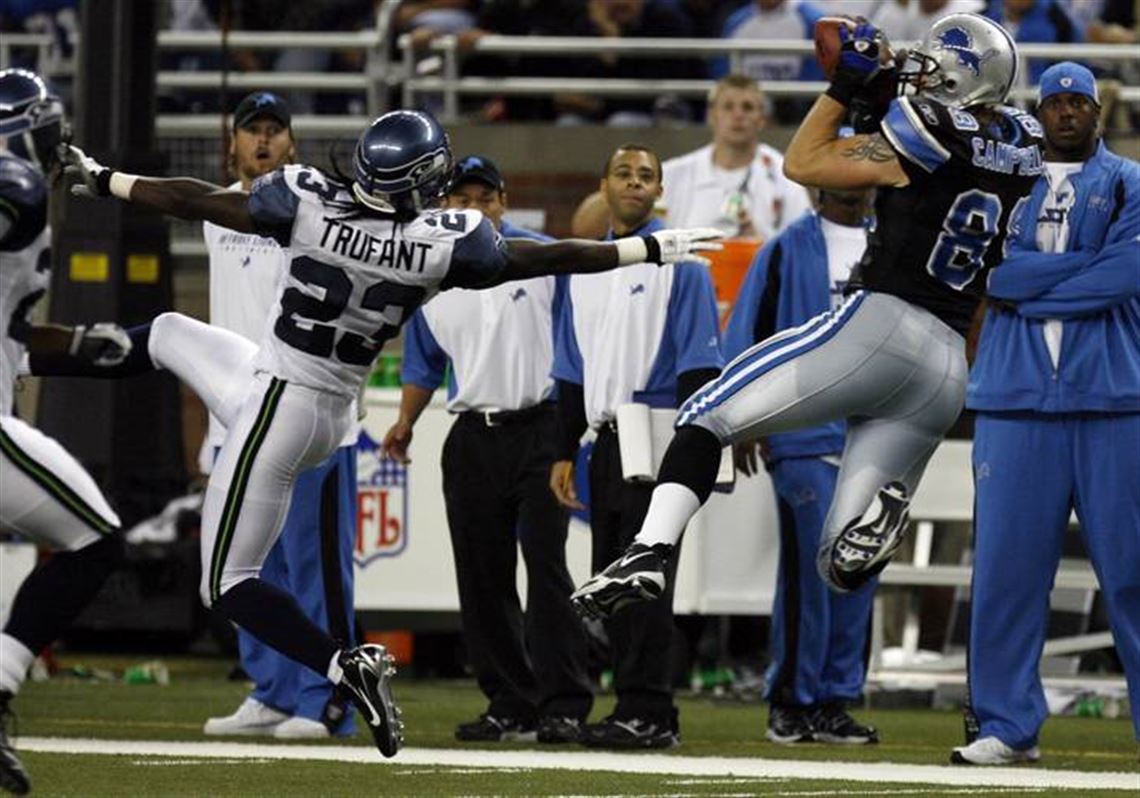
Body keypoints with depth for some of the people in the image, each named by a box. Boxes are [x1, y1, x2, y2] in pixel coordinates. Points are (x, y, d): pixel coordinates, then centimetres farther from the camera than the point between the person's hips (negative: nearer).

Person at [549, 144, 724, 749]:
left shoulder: (679, 262, -4)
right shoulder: (584, 267, 17)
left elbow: (698, 364, -9)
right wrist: (565, 453, 15)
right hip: (606, 441, 7)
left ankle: (649, 714, -9)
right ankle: (635, 708, 14)